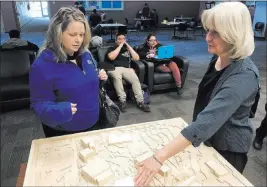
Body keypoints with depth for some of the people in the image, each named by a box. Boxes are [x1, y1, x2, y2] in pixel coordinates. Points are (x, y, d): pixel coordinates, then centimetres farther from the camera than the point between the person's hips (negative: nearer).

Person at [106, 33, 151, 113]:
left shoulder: (128, 49, 26)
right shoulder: (112, 48, 19)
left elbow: (136, 58, 9)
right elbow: (111, 57, -5)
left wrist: (128, 46, 7)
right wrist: (120, 45, 1)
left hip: (126, 69, 2)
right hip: (114, 68, -2)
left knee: (135, 79, -30)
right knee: (117, 77, -38)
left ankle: (140, 101, -27)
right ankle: (122, 101, -32)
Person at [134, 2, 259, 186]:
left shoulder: (244, 75, -32)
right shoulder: (218, 58, -7)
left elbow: (208, 120, -44)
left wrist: (160, 157, -48)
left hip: (228, 147, -7)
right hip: (209, 138, 7)